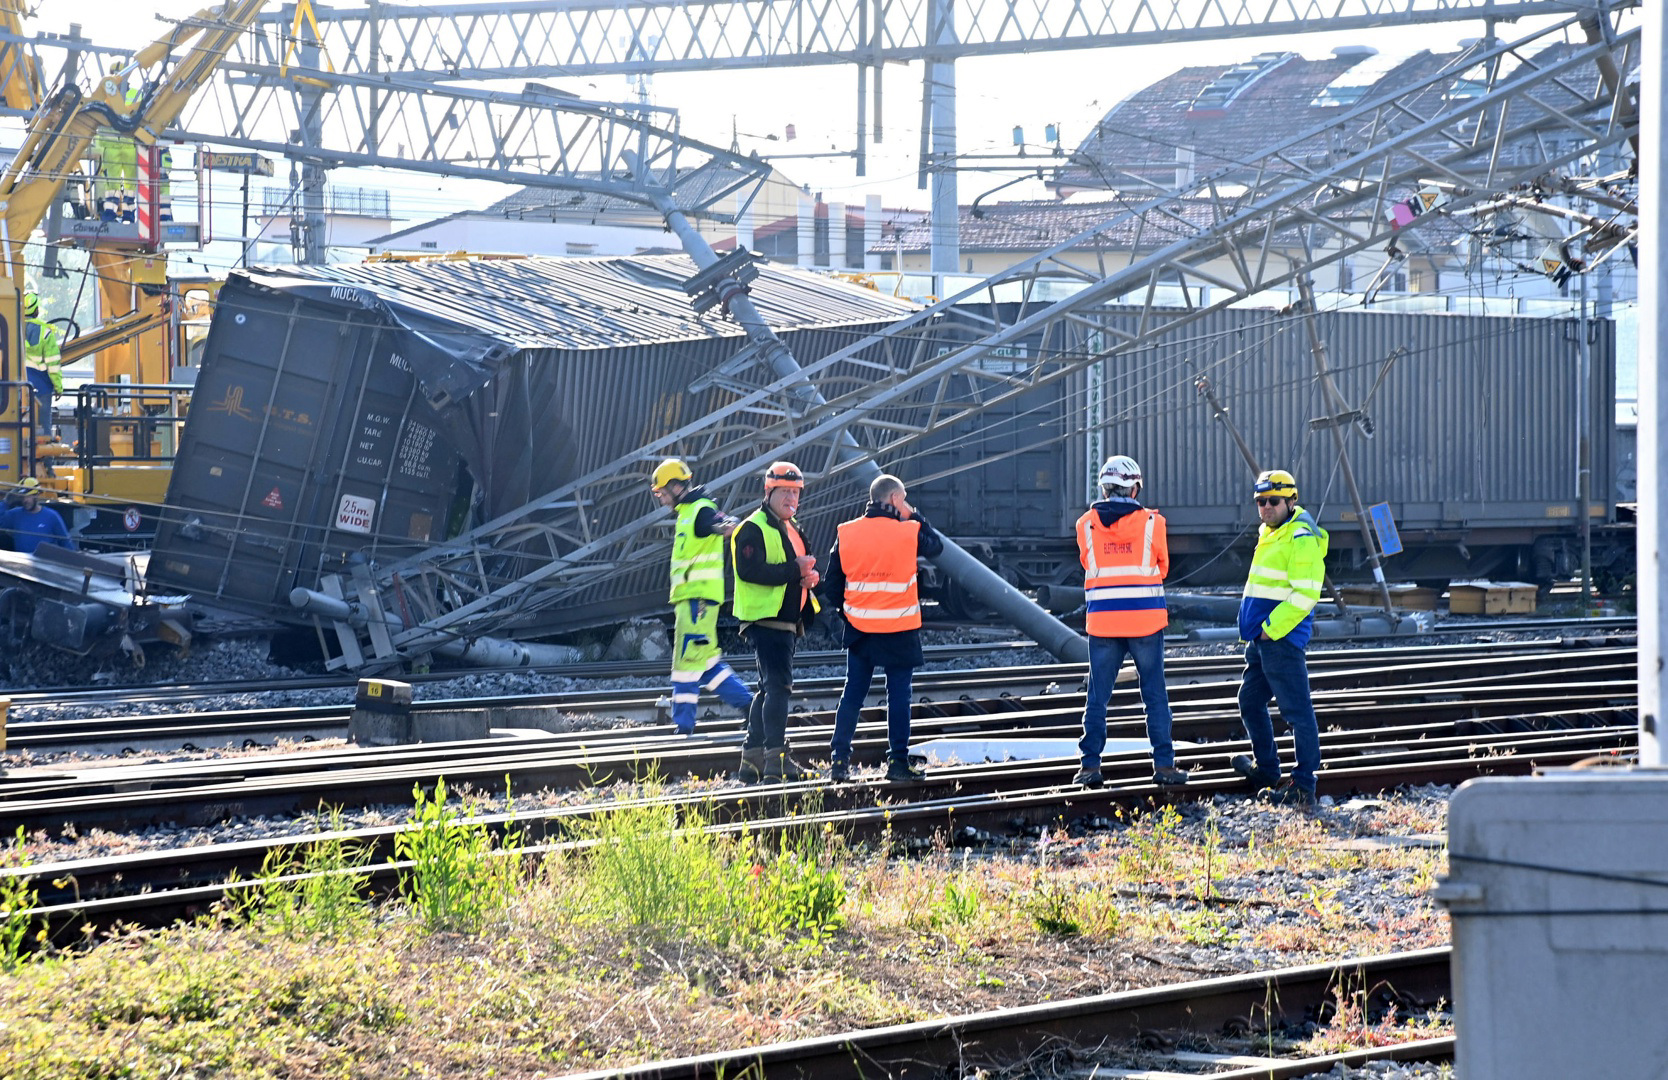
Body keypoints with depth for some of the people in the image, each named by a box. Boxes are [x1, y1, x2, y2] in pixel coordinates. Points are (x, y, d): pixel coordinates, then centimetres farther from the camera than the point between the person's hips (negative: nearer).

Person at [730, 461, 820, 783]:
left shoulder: (790, 529, 19)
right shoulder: (753, 529, -11)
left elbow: (800, 568, 28)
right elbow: (750, 570, -24)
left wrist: (810, 575, 4)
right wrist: (794, 569, -23)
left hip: (787, 621, 10)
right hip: (765, 620, -10)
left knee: (770, 688, 13)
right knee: (779, 684, -17)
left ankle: (752, 760, 19)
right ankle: (776, 759, -21)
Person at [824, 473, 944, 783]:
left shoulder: (846, 533, 0)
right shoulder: (908, 532, -10)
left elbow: (831, 585, 5)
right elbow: (936, 546, 11)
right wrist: (914, 516, 12)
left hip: (859, 629, 4)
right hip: (899, 630, -3)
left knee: (852, 694, 10)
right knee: (898, 695, 3)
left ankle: (839, 760, 7)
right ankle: (897, 762, 4)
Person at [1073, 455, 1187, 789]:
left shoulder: (1087, 524, -1)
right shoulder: (1152, 523, -4)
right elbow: (1162, 568, 9)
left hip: (1102, 621, 1)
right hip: (1146, 620, -1)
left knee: (1098, 696, 8)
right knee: (1155, 695, 6)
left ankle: (1090, 765, 5)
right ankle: (1163, 764, 5)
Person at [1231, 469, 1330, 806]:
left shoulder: (1302, 538, -14)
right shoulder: (1269, 533, 17)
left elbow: (1305, 594, -21)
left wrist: (1271, 628, -19)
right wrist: (1254, 630, 18)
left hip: (1282, 639, -11)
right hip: (1261, 638, 11)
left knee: (1297, 711, -7)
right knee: (1250, 702, 20)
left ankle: (1304, 787, -7)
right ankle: (1267, 770, 34)